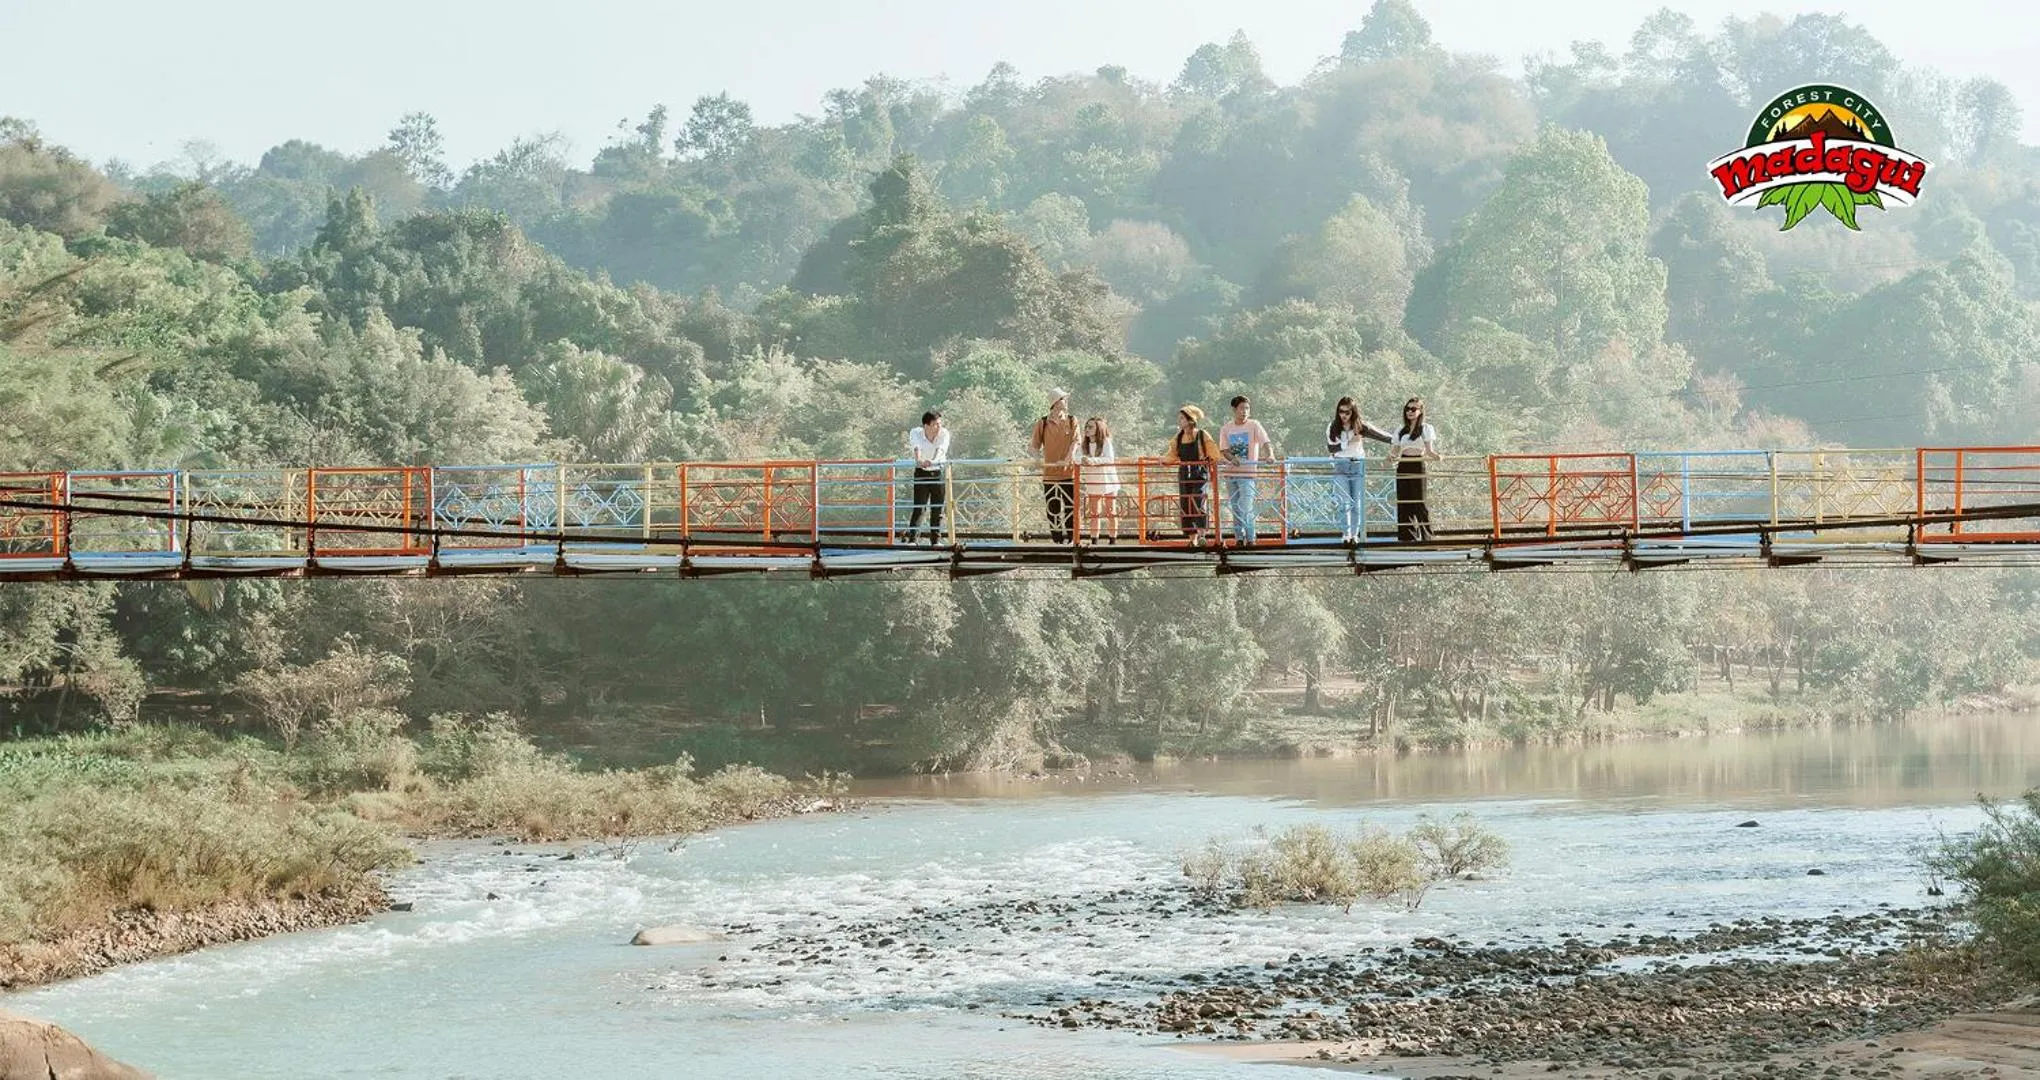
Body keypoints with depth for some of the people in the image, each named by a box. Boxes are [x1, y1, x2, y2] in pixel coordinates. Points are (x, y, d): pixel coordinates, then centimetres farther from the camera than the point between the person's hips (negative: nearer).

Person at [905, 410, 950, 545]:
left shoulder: (944, 433, -13)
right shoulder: (916, 433, -14)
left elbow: (941, 451, -28)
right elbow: (917, 449, -32)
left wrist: (931, 462, -49)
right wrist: (919, 461, -55)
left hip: (938, 473, 1)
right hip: (921, 473, -1)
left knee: (937, 509, 2)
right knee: (919, 508, -11)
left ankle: (935, 540, 10)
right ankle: (910, 538, -10)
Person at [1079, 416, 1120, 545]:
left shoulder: (1106, 443, -10)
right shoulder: (1084, 446, 2)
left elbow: (1109, 458, -23)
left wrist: (1093, 460, -36)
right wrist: (1082, 460, -35)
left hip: (1108, 482, -3)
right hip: (1092, 484, 3)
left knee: (1110, 512, 4)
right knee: (1094, 513, 6)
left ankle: (1112, 539, 10)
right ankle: (1094, 540, 9)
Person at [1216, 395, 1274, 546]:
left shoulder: (1254, 425, -3)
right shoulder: (1226, 428, 6)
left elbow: (1265, 442, -14)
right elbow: (1223, 449, 0)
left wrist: (1270, 455, -34)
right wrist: (1233, 458, -21)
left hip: (1247, 472, -4)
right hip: (1230, 472, 4)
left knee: (1246, 508, -12)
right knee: (1235, 507, 10)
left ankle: (1250, 538, -7)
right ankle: (1239, 537, 18)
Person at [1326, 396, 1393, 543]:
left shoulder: (1360, 426, -2)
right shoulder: (1332, 428, 1)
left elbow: (1379, 435, -5)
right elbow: (1330, 448, -6)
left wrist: (1395, 440, -13)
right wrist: (1349, 443, -14)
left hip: (1358, 466, 0)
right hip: (1340, 467, 0)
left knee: (1357, 503, 2)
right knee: (1344, 503, -7)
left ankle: (1354, 534, 8)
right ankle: (1346, 534, -6)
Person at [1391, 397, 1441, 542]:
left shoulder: (1426, 429, 5)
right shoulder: (1401, 431, 16)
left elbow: (1429, 450, -2)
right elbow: (1395, 451, 13)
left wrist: (1433, 455, -24)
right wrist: (1391, 449, -10)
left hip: (1417, 466, -4)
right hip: (1403, 468, 4)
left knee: (1419, 503, -8)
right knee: (1403, 502, 0)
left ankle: (1426, 536, -5)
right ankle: (1405, 536, 3)